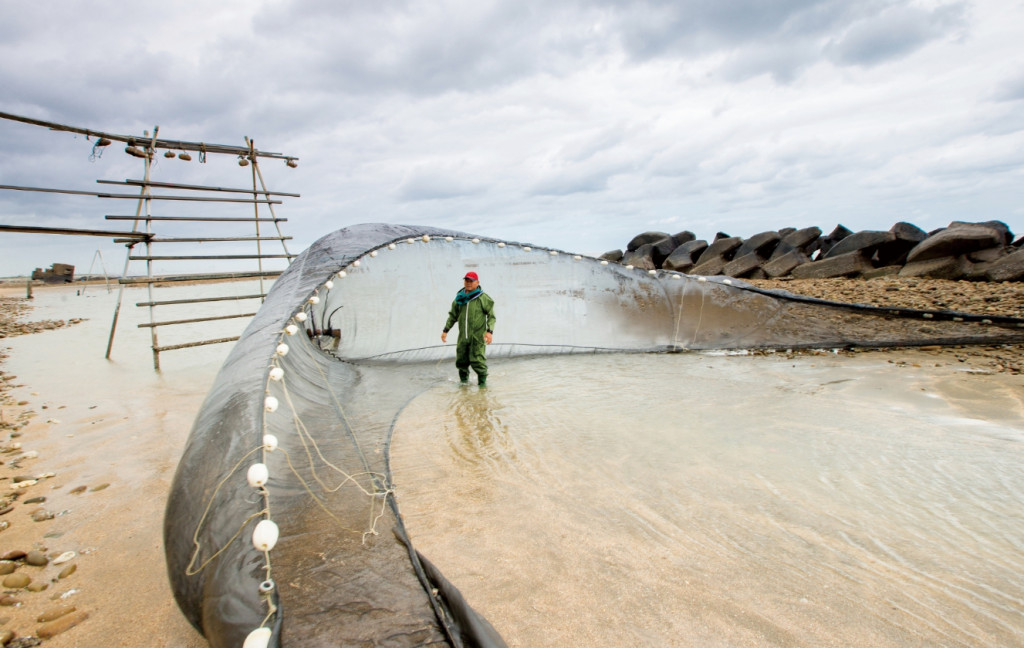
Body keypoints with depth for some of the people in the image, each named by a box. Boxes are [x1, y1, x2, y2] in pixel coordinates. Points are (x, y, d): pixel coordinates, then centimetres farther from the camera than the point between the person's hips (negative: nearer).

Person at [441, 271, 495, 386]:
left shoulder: (483, 298, -4)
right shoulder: (460, 298, 11)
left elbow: (491, 316, -3)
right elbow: (453, 316, 21)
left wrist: (490, 331, -15)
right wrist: (445, 330, 17)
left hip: (477, 336, -5)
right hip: (463, 337, 5)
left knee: (477, 361, -8)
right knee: (461, 361, 10)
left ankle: (482, 382, 6)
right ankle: (463, 381, 28)